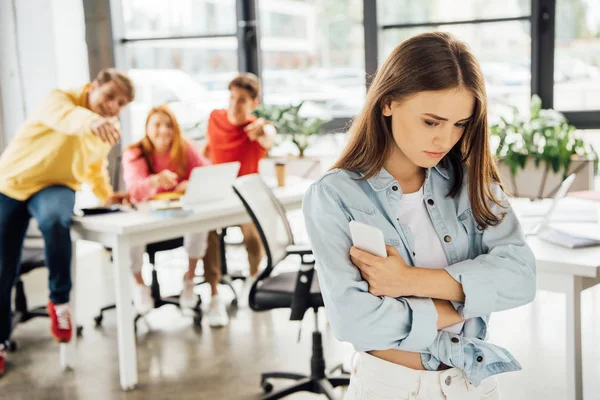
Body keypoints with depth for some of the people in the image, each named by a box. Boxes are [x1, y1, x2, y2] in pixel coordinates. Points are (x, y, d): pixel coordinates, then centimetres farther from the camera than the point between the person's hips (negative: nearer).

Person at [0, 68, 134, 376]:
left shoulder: (108, 132, 3)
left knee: (53, 221, -36)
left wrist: (106, 195, 9)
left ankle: (59, 301, -16)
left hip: (54, 188, 2)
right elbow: (64, 116, -41)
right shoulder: (61, 99, -14)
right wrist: (90, 121, -62)